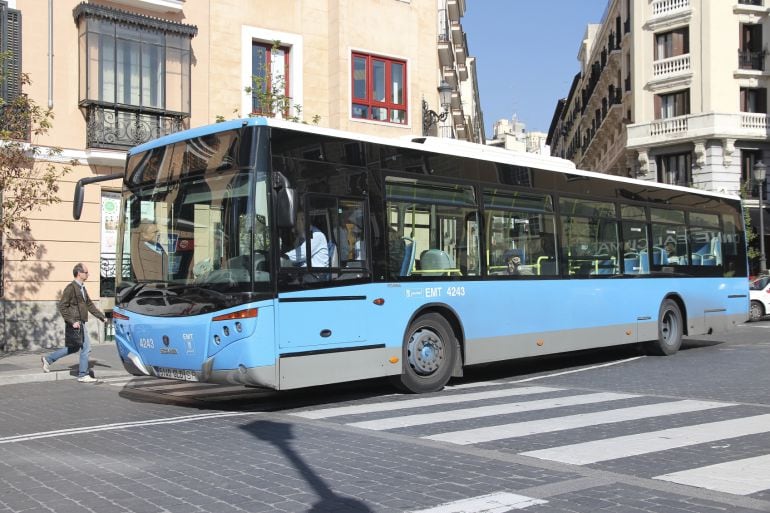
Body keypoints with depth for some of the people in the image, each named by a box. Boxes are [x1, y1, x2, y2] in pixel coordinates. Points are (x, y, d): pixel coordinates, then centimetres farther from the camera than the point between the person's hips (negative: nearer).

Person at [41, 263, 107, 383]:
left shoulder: (82, 288, 15)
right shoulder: (71, 287, -14)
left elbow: (89, 304, 22)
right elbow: (62, 306, -17)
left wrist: (101, 317, 17)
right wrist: (72, 322, -21)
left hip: (81, 322, 10)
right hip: (76, 323, -10)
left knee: (74, 348, 18)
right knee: (86, 348, -5)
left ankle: (48, 359, 28)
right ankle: (83, 375, 4)